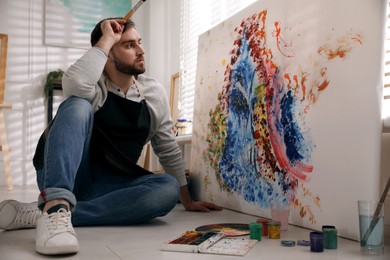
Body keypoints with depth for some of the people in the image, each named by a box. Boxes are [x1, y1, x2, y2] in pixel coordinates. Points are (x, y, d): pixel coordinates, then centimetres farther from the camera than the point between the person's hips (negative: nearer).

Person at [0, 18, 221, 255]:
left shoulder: (154, 93, 5)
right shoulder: (92, 86, -7)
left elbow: (168, 150, 11)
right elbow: (75, 83, -33)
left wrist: (187, 200, 11)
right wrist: (107, 39, -20)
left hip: (107, 187, 4)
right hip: (62, 181, -4)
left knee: (168, 188, -26)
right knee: (78, 106, -26)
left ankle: (42, 213, -29)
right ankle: (56, 207, -44)